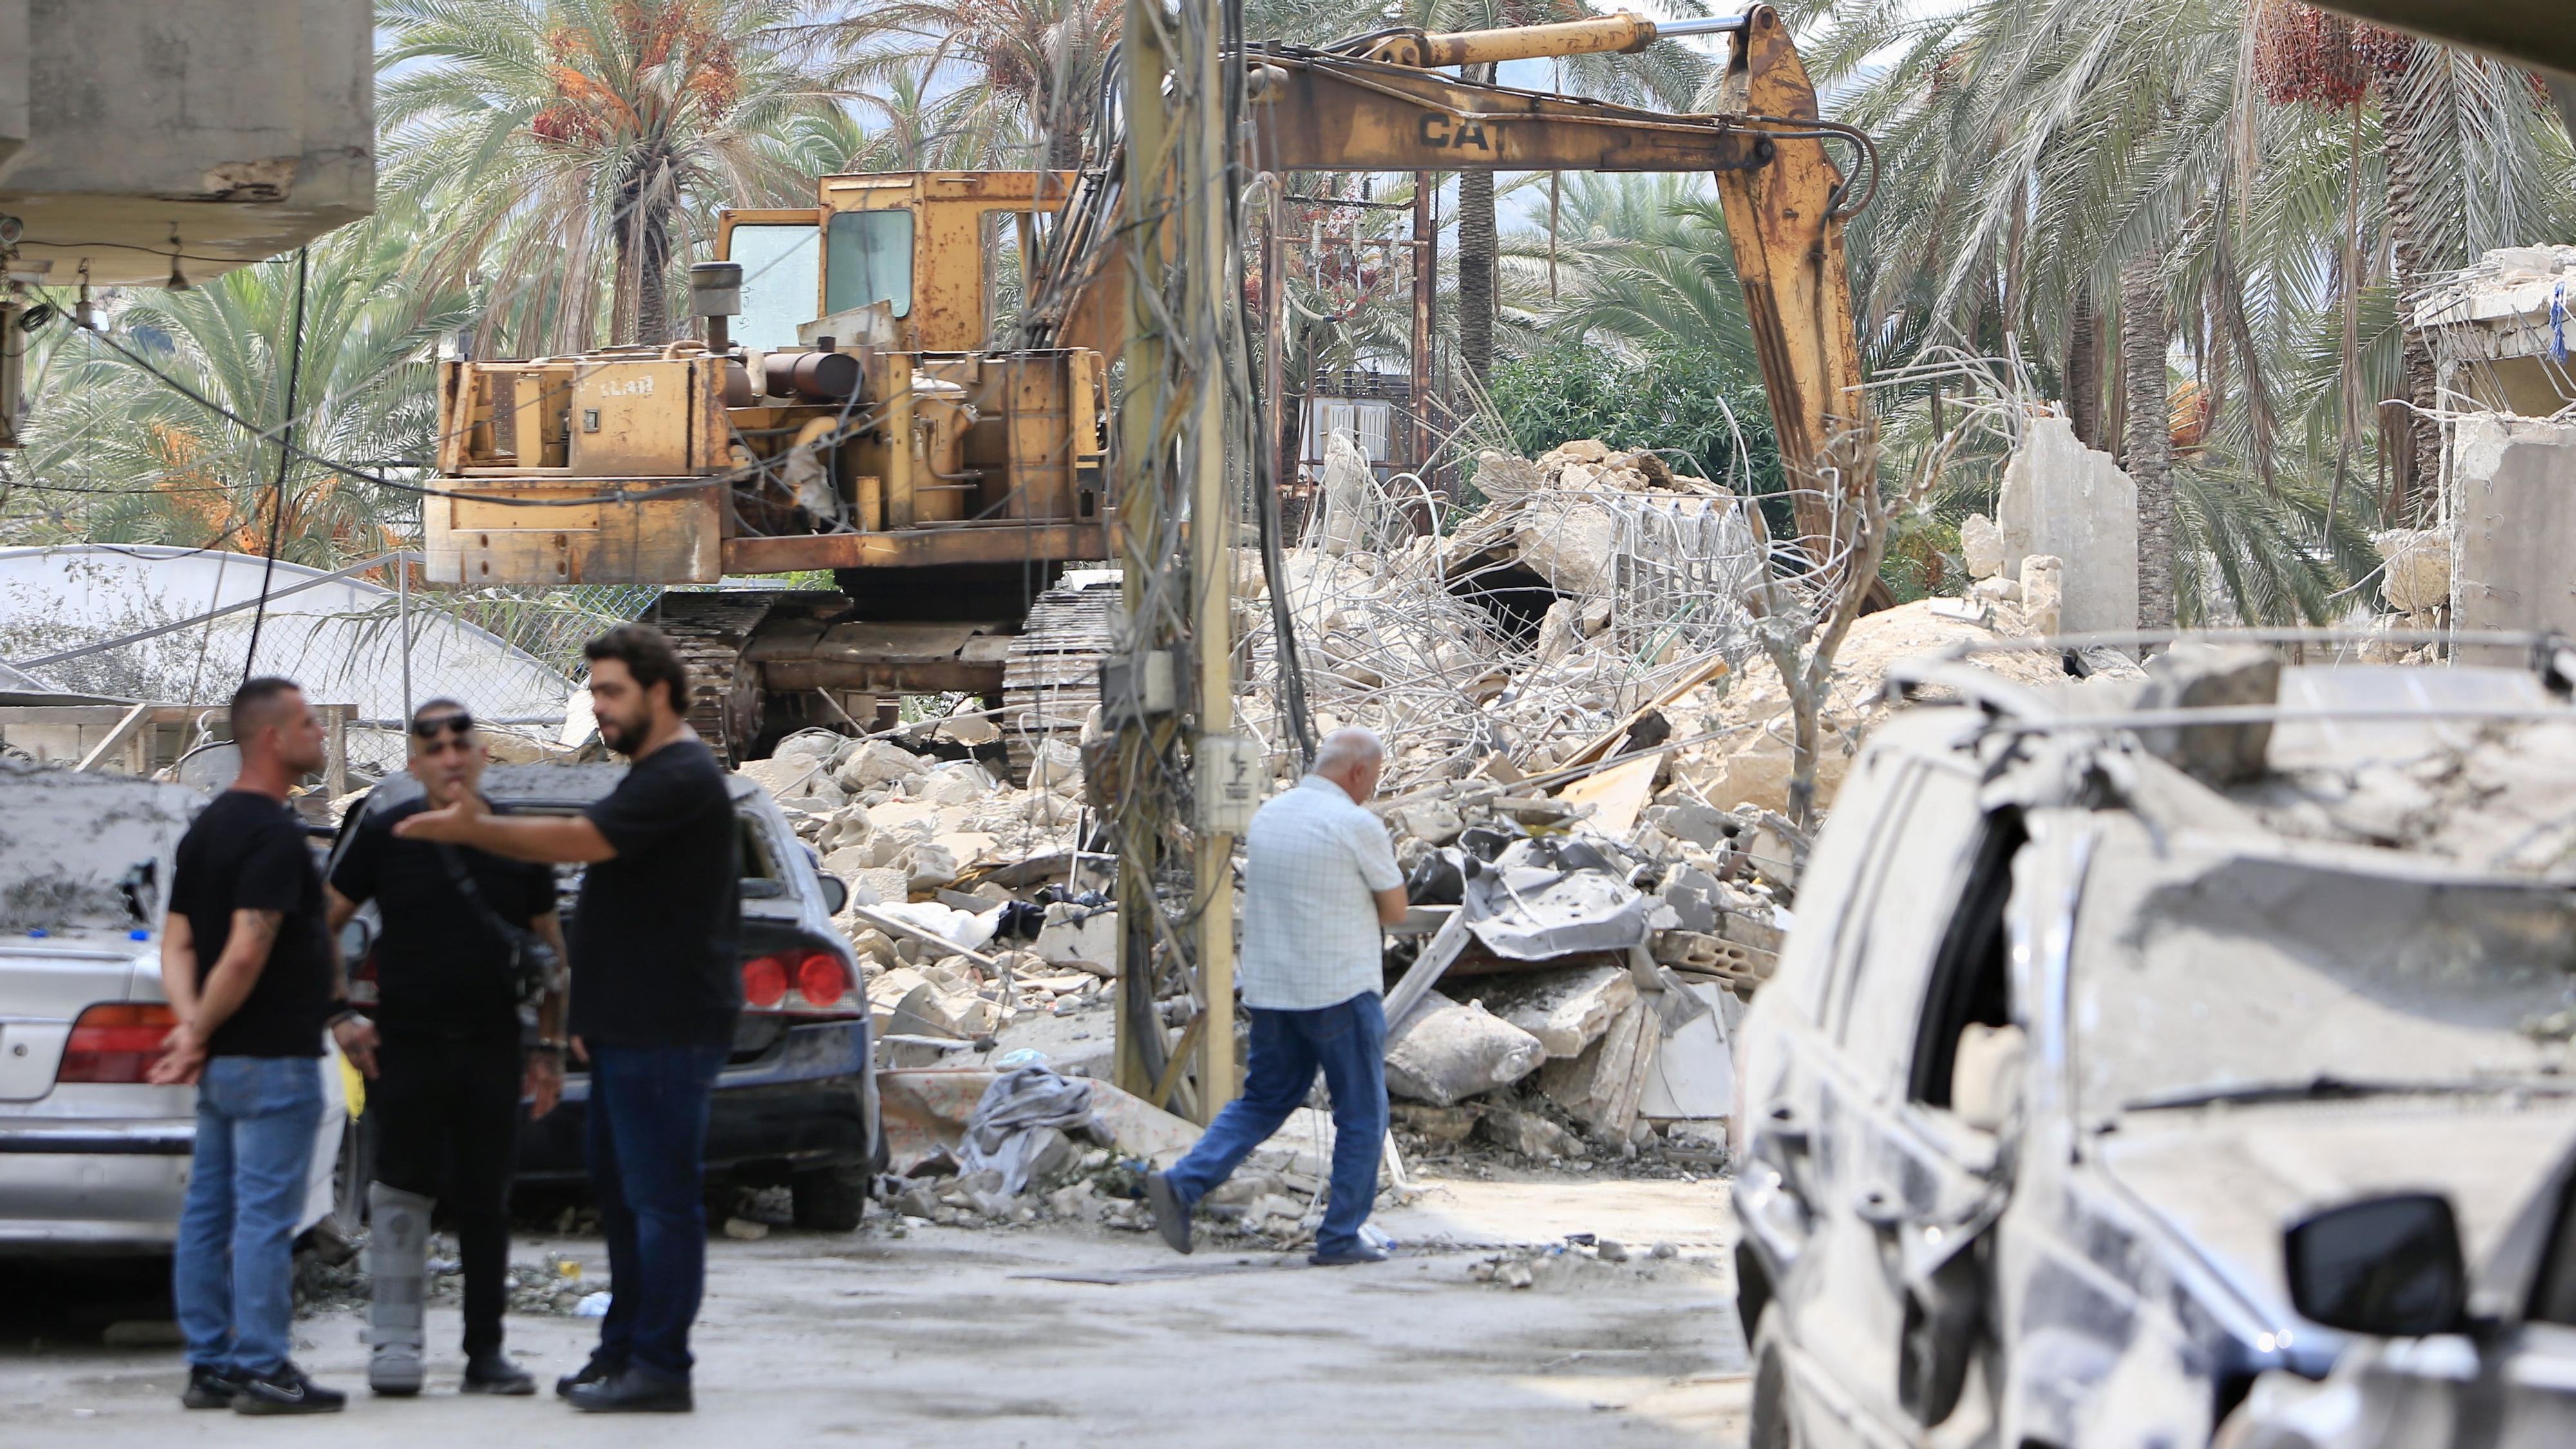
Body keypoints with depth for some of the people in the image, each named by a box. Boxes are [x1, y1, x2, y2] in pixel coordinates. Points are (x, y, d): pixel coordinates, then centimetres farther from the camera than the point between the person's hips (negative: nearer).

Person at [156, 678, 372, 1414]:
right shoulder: (275, 834, -17)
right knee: (265, 1217, -6)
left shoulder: (208, 827, 14)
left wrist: (190, 1022, -2)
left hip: (222, 1059, 10)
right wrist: (200, 1033, -15)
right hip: (273, 1057, -10)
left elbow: (178, 941, 10)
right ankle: (261, 1370, -5)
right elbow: (247, 953, -24)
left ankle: (209, 1366, 14)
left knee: (208, 1215, 10)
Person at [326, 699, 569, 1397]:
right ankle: (393, 1344, -2)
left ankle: (485, 1352, 11)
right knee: (402, 1195, -5)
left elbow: (550, 948, 13)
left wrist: (549, 1048, 8)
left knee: (486, 1204, 6)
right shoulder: (386, 835, 0)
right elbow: (324, 927, 4)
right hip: (408, 1046, -2)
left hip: (491, 1051, 2)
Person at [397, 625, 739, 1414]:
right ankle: (623, 1351, 21)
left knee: (659, 1196, -8)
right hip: (632, 1024, 11)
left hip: (665, 1030, -11)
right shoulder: (656, 776, 20)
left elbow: (583, 839, -24)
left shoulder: (681, 779, -15)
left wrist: (476, 829, -16)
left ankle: (659, 1366, -7)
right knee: (621, 1191, 15)